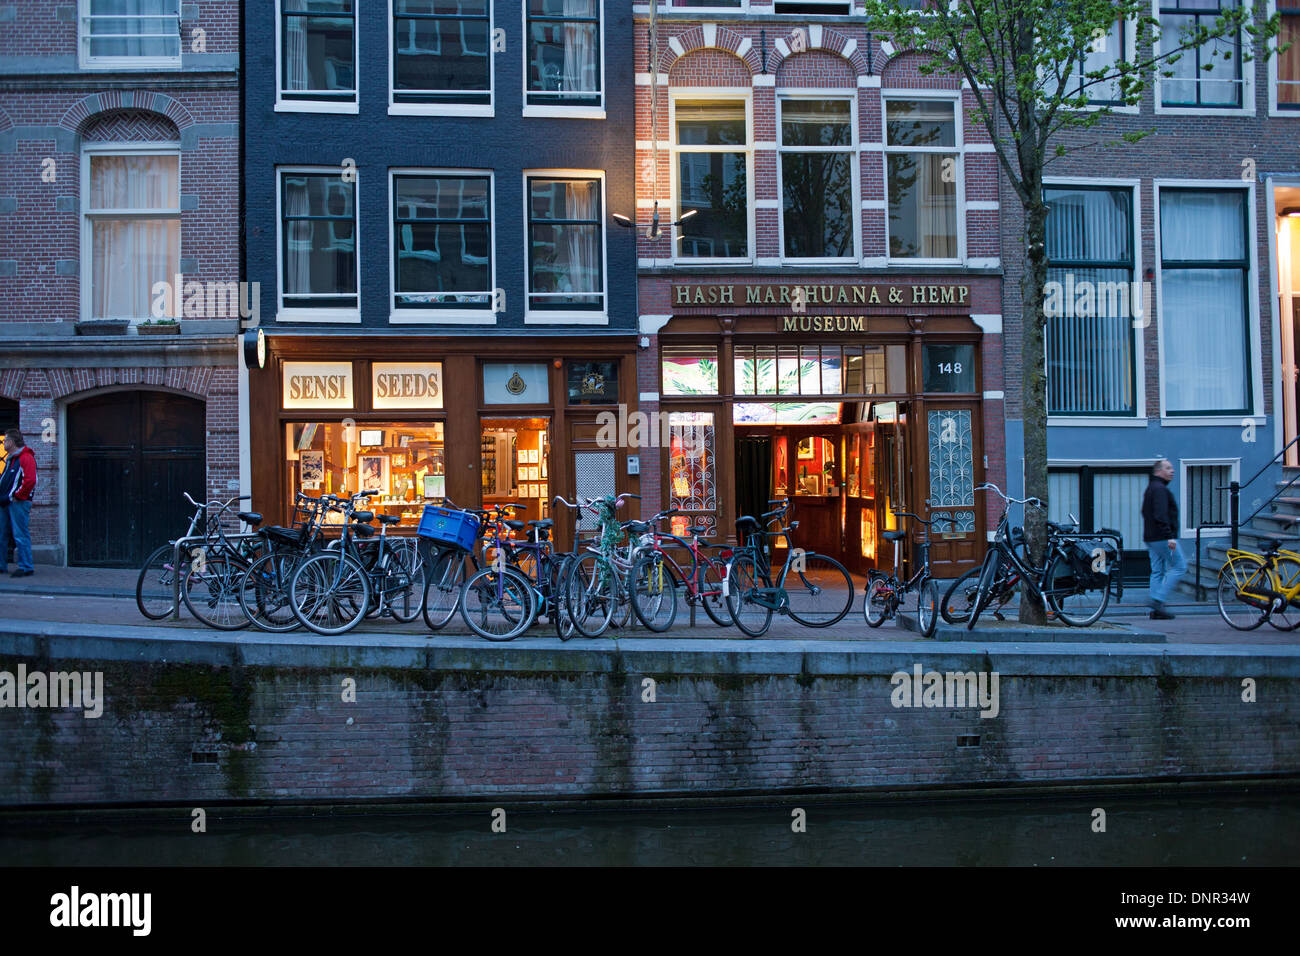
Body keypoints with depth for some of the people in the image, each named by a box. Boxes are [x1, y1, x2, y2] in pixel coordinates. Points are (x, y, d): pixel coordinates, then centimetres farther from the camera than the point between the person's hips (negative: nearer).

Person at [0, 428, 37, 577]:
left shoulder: (26, 458, -11)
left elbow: (30, 481, -22)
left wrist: (17, 496, -17)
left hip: (18, 503, -10)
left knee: (20, 535, -8)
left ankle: (26, 567, -4)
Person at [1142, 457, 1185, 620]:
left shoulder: (1150, 488, 20)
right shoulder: (1160, 489, -13)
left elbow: (1145, 513, 26)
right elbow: (1161, 515, -22)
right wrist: (1170, 537, -25)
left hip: (1151, 538, 10)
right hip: (1162, 538, -10)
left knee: (1158, 571, 9)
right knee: (1179, 567, -4)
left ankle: (1156, 610, 6)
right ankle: (1159, 600, -10)